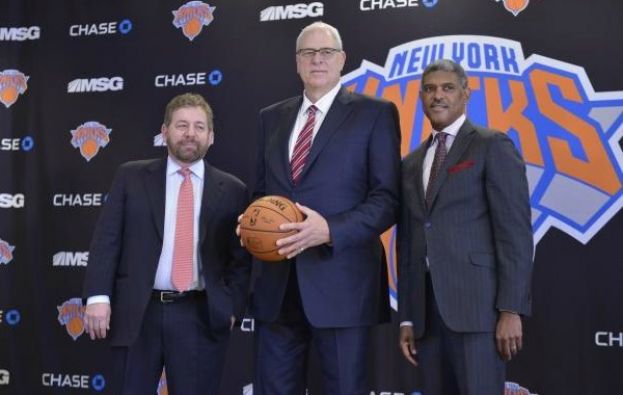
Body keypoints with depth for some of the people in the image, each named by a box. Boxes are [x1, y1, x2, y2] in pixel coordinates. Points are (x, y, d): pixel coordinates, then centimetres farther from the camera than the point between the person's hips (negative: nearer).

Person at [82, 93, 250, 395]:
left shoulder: (232, 190, 7)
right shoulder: (131, 177, 6)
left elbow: (241, 257, 7)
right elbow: (106, 239, 1)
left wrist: (231, 307, -3)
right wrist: (98, 296, -8)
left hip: (202, 318, 0)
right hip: (136, 313, 0)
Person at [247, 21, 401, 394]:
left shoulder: (375, 113, 1)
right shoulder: (272, 117, 17)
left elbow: (387, 198, -6)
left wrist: (330, 230, -20)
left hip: (340, 280, -4)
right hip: (277, 283, 5)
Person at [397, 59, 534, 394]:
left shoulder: (493, 147, 1)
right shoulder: (411, 164, 19)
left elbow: (515, 231, -7)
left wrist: (511, 309, -14)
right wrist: (407, 317, 12)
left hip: (476, 303, -5)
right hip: (427, 307, 6)